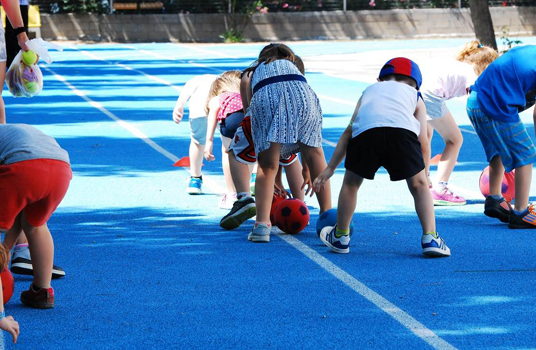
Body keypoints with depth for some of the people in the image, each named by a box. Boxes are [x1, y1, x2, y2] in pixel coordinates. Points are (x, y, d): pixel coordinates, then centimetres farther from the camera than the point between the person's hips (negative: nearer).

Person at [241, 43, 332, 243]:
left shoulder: (250, 75, 39)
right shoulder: (293, 67, 42)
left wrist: (274, 179, 37)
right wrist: (306, 169, 48)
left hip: (265, 97, -1)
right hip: (300, 94, 1)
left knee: (267, 168, 10)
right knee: (315, 155, 22)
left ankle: (262, 223, -7)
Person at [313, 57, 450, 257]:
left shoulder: (370, 90, 40)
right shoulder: (414, 96, 35)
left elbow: (349, 130, 35)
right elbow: (423, 141, 25)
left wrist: (330, 168, 37)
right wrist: (425, 175, 36)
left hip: (365, 130, 1)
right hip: (403, 130, -1)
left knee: (351, 183, 23)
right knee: (419, 185, 17)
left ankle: (340, 237, 35)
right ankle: (430, 238, 6)